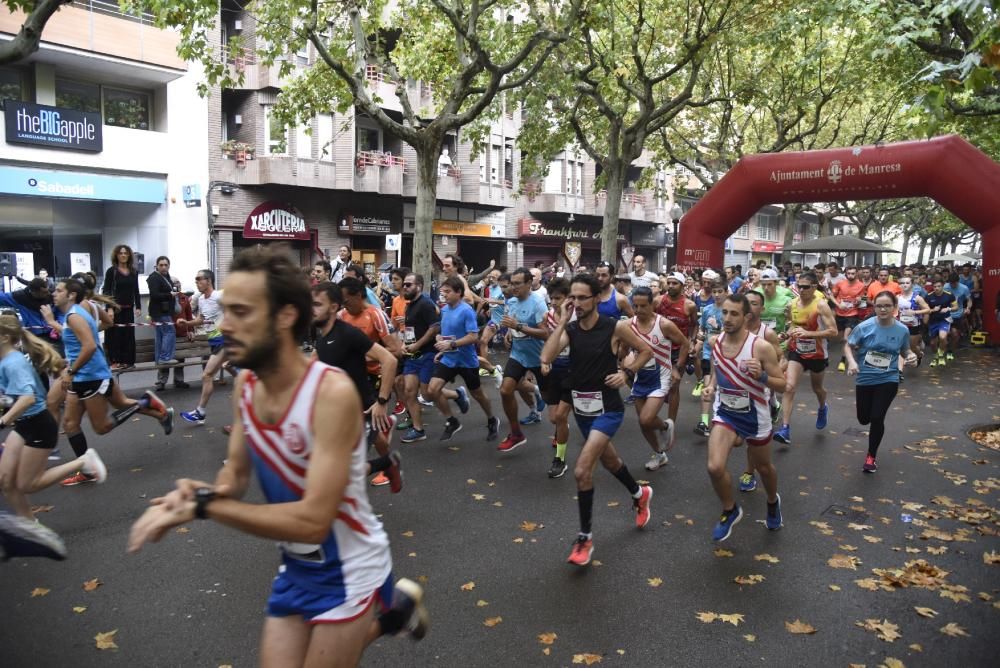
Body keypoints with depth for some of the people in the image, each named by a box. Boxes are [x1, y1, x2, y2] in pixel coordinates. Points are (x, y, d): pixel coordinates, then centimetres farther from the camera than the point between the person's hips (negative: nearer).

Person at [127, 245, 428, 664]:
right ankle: (388, 612, 34)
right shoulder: (245, 384, -8)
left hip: (348, 568, -6)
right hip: (296, 565, 7)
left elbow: (312, 520, -33)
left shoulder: (332, 393, -31)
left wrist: (204, 505, -32)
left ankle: (393, 607, 31)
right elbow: (236, 473, 2)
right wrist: (201, 493, -21)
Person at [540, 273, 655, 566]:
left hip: (607, 408, -6)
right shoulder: (570, 329, -4)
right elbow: (546, 358, -20)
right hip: (581, 407, 6)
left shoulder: (616, 327, -13)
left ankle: (585, 537, 1)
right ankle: (639, 494, 56)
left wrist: (626, 372, -13)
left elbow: (646, 351, 2)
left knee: (582, 471, -17)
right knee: (609, 460, 26)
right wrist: (562, 321, -18)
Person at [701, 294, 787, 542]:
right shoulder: (715, 342, -7)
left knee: (763, 467, 19)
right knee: (715, 467, -17)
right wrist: (711, 386, -7)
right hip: (725, 413, 2)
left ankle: (772, 502, 54)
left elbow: (782, 385, -15)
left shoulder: (761, 347, -21)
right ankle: (730, 511, 12)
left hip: (755, 416, -2)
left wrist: (761, 375, -33)